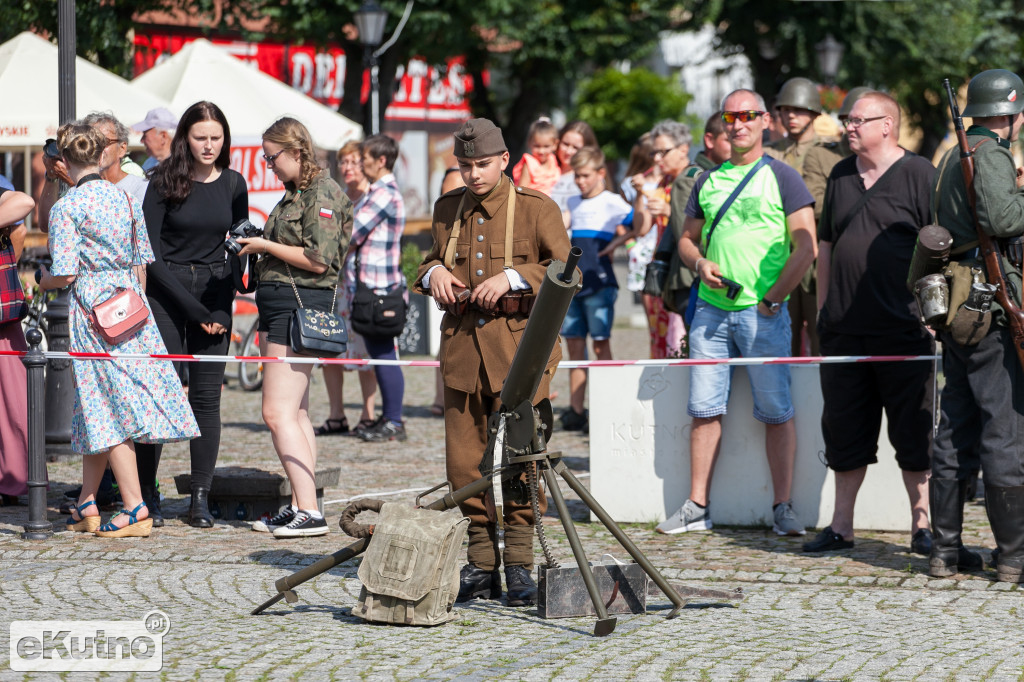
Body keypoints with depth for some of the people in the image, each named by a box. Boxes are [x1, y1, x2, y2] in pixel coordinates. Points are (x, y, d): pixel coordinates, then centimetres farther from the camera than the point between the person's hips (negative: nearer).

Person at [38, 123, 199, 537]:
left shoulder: (66, 208, -11)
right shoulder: (127, 199, 7)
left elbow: (65, 274, -14)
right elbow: (141, 264, 11)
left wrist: (42, 280, 7)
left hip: (92, 310, -6)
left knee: (108, 409, -2)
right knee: (98, 407, 13)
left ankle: (135, 509, -5)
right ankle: (86, 505, 18)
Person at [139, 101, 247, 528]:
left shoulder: (233, 185, 7)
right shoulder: (164, 182, -4)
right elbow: (150, 253, -8)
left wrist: (223, 309, -5)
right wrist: (193, 308, -12)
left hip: (214, 295, 3)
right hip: (166, 295, -3)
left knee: (207, 397, 0)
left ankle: (201, 498, 3)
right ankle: (146, 493, 1)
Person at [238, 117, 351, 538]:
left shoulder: (321, 193, -11)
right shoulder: (294, 194, 19)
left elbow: (318, 260, -19)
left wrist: (266, 247, -12)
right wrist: (258, 246, 10)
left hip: (301, 308, -11)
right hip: (281, 307, 11)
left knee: (279, 412, -15)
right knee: (295, 411, 12)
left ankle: (309, 512, -17)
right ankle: (298, 507, 17)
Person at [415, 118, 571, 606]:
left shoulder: (536, 208, 1)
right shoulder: (447, 210, 14)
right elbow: (432, 258, 28)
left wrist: (513, 277, -16)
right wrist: (433, 272, 5)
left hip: (520, 346, -4)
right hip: (462, 346, 4)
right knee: (464, 461, 2)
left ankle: (519, 565, -2)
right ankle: (482, 566, 10)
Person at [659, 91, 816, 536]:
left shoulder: (782, 178, 0)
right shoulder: (708, 181, 14)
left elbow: (806, 247, -6)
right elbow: (687, 239, 21)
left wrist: (772, 299, -11)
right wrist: (698, 263, -2)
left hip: (763, 312, -4)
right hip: (711, 309, 4)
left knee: (776, 411, -4)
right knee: (704, 409, 3)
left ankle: (783, 507, -1)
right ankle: (697, 506, 8)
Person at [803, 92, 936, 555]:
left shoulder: (919, 175, -3)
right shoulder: (841, 176, 14)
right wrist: (823, 308, 16)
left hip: (903, 330, -5)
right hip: (845, 329, 5)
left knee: (913, 431, 0)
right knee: (844, 430, 9)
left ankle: (922, 525, 8)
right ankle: (841, 525, 17)